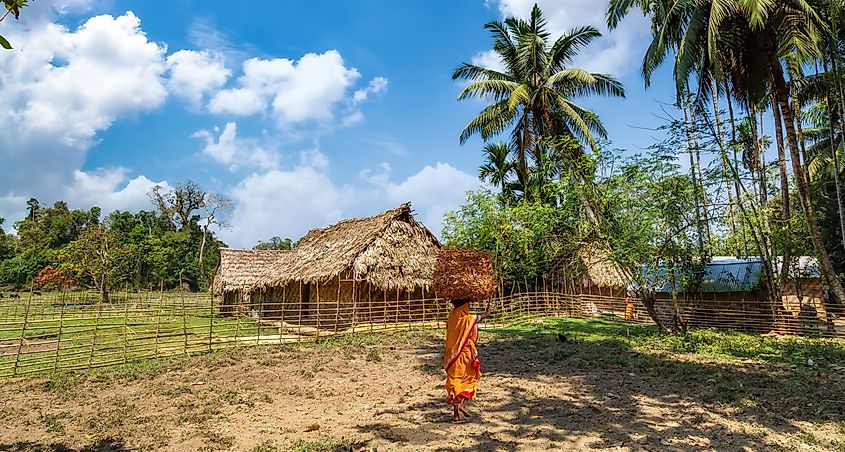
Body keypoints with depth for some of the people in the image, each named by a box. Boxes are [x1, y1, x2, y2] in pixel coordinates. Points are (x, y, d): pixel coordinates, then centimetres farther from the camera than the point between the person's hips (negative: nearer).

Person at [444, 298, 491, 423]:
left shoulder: (451, 318, -2)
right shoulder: (470, 319, -12)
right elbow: (487, 313, 2)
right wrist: (489, 301, 17)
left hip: (452, 355, 4)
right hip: (466, 355, -4)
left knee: (455, 381, 10)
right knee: (470, 379, 16)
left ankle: (456, 413, 13)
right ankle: (462, 404, -2)